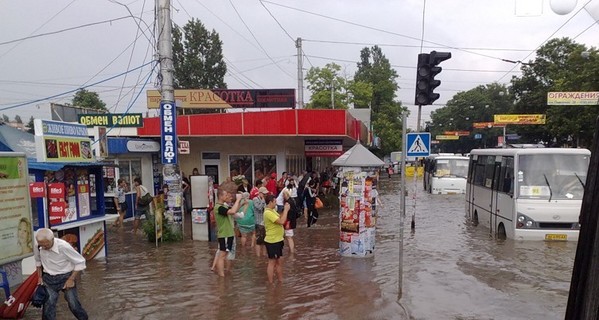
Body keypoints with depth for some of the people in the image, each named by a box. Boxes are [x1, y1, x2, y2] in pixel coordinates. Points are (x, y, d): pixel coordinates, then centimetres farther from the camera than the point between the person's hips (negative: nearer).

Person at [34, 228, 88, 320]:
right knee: (48, 305, 0)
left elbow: (80, 262, -17)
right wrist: (40, 277, 7)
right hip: (48, 279, 4)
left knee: (74, 305, 1)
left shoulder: (63, 246, -26)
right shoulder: (37, 247, -12)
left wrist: (71, 279, -17)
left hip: (66, 277, -3)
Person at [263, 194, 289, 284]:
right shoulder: (268, 213, -23)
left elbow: (280, 218, 16)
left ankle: (281, 281, 28)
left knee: (279, 261, 17)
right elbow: (281, 221, -29)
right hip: (272, 241, -10)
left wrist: (285, 210, 2)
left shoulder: (272, 211, 10)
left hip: (277, 240, 10)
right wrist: (286, 210, -19)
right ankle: (271, 283, 9)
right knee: (272, 262, 0)